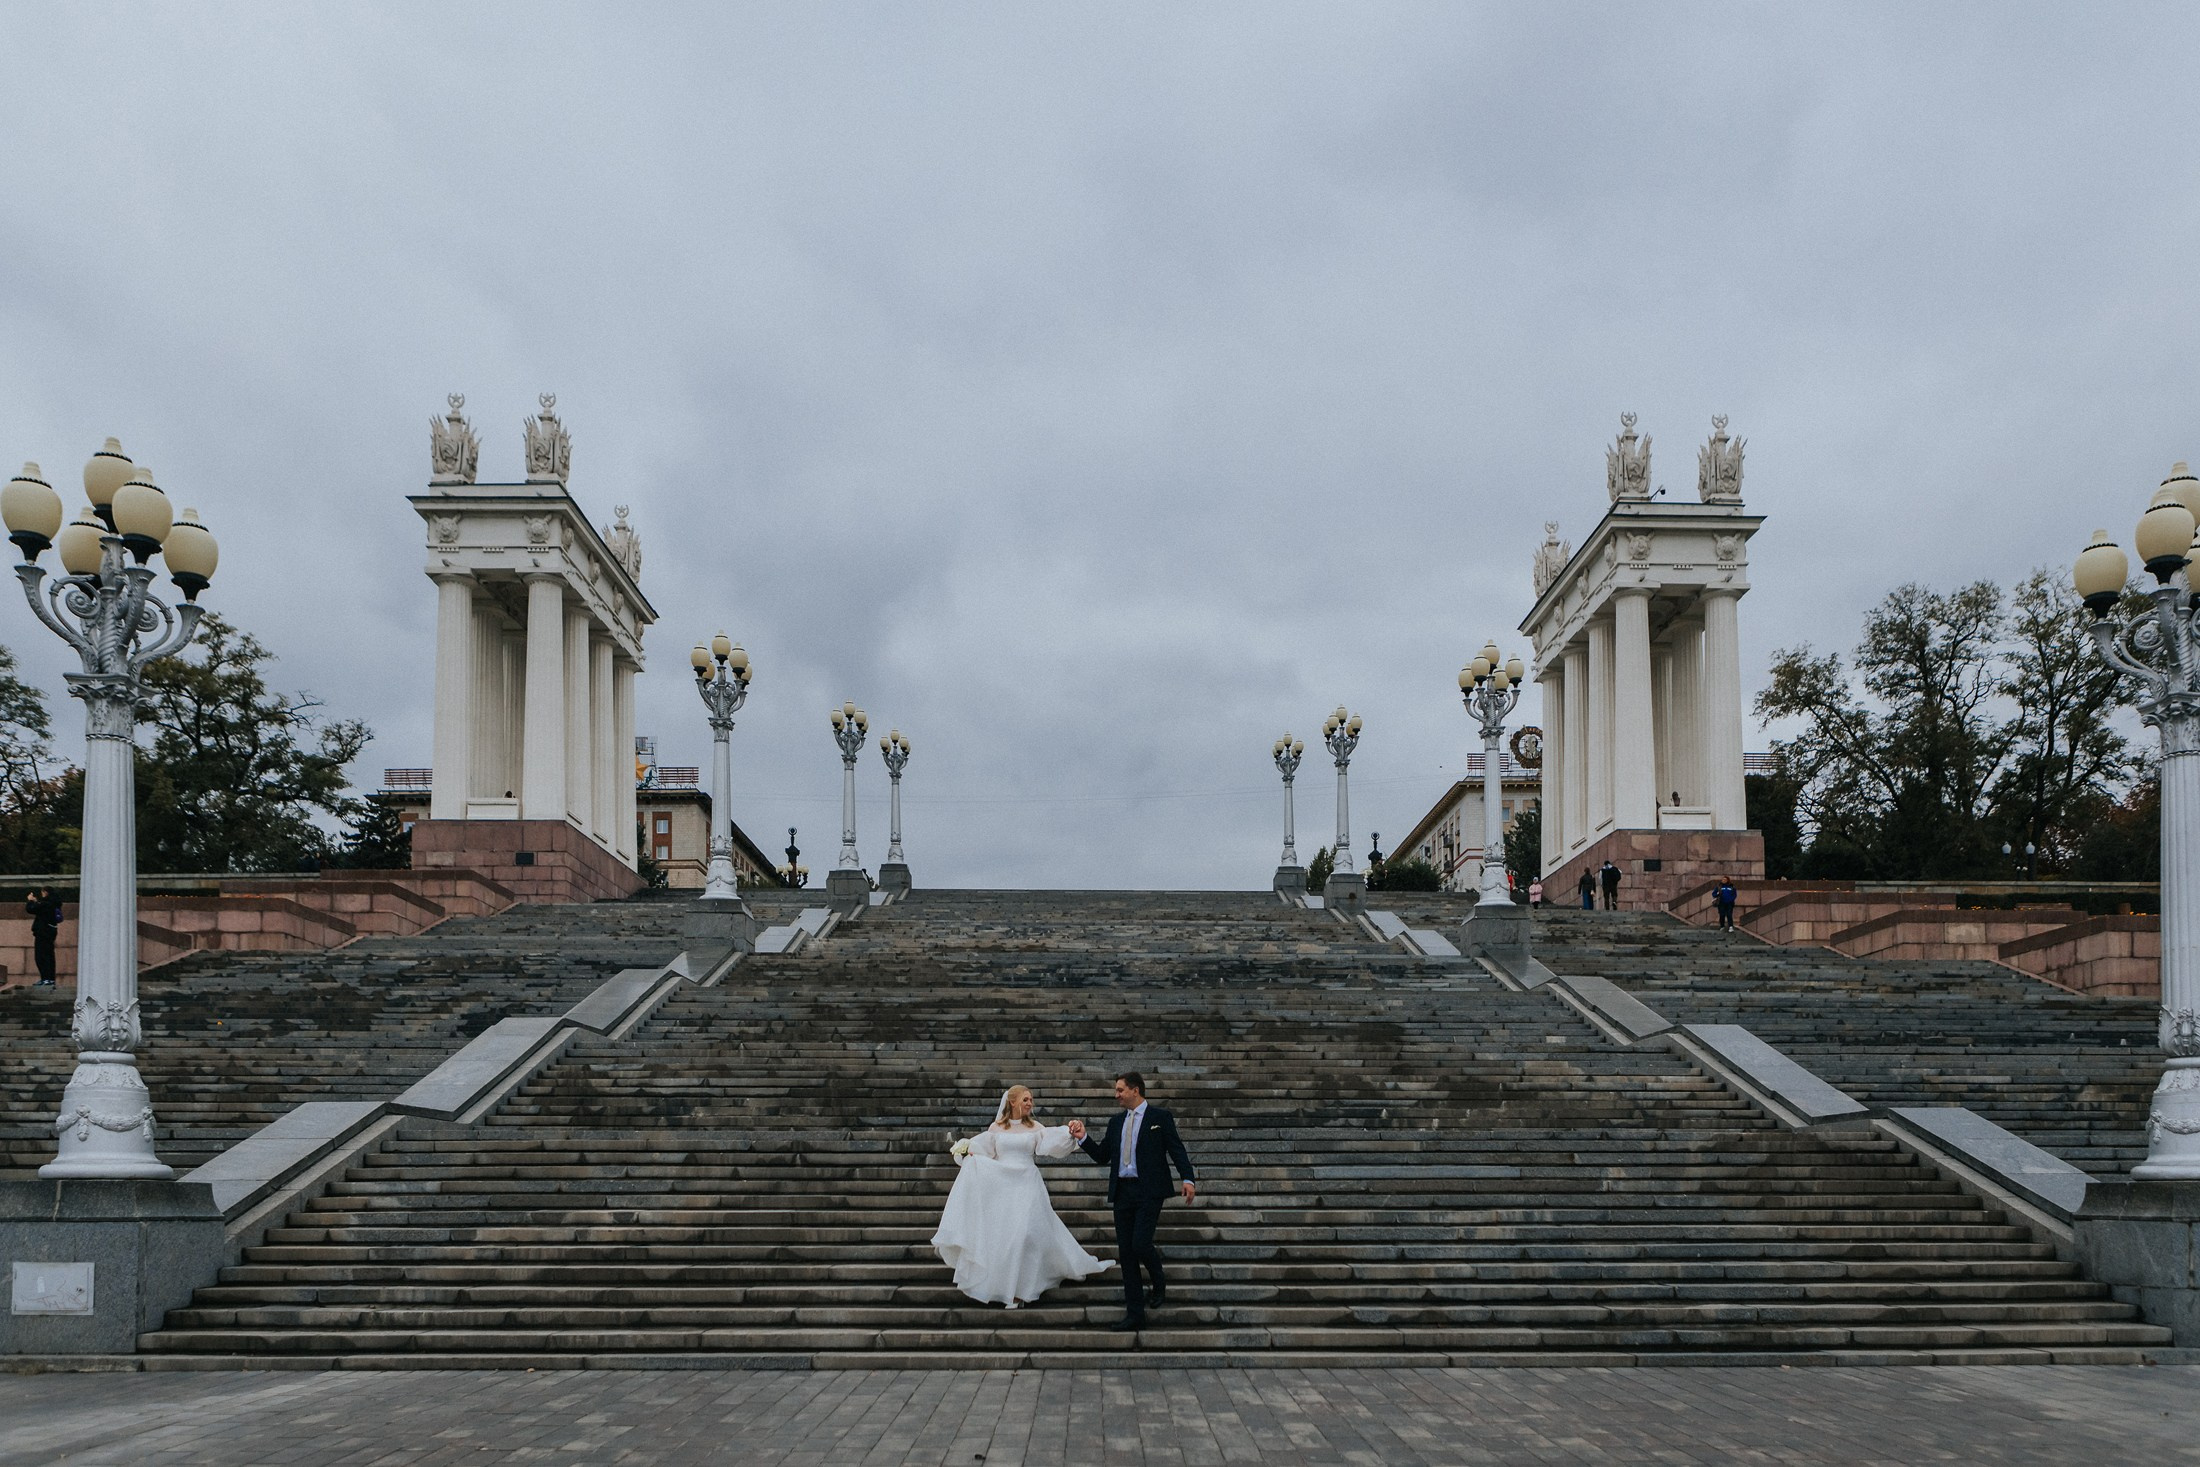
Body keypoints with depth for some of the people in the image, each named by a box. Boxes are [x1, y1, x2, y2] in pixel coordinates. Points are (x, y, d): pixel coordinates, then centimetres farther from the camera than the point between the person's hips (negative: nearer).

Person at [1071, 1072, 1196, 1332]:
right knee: (1126, 1252, 4)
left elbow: (1177, 1149, -5)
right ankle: (1135, 1314, 10)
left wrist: (1188, 1179, -19)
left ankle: (1158, 1282, 16)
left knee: (1140, 1244, -18)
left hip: (1149, 1191, -6)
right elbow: (1102, 1156, 17)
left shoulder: (1160, 1117, 0)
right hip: (1122, 1191, 6)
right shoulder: (1116, 1121, 15)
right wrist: (1083, 1138, 3)